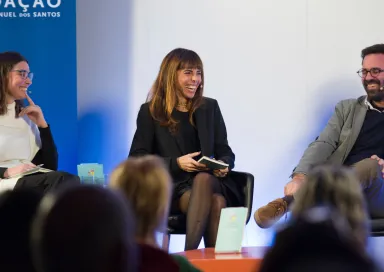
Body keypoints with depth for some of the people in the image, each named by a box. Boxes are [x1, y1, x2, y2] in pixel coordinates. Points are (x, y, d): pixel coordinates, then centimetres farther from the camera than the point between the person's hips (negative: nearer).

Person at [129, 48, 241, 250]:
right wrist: (177, 163, -14)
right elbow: (136, 158, 0)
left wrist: (224, 165, -10)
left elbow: (225, 151, 16)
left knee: (203, 179, -36)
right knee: (215, 202, -34)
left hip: (210, 181, 3)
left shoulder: (209, 107, 15)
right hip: (171, 188, -2)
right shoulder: (150, 112, 6)